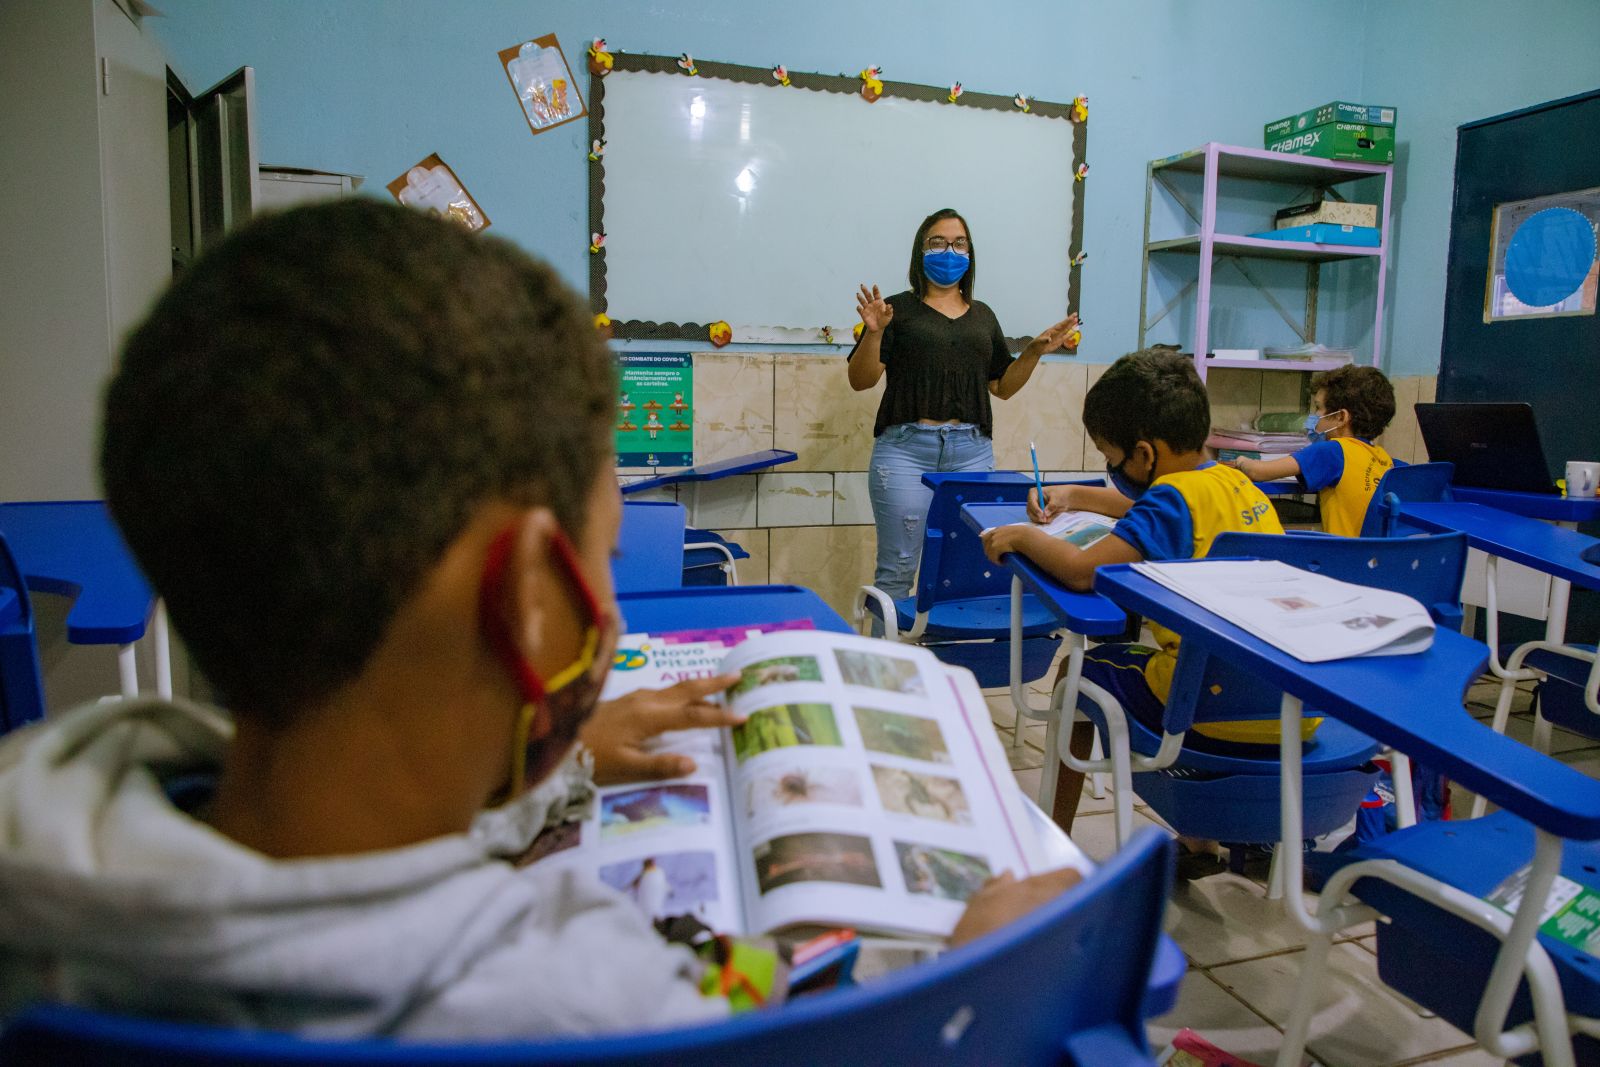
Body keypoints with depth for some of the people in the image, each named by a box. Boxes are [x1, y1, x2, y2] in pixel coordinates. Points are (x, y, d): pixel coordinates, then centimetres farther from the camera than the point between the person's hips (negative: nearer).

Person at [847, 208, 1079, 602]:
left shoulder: (983, 315, 18)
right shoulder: (899, 309, 5)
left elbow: (1002, 386, 21)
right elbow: (860, 380, -1)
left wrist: (1035, 351, 7)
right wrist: (874, 332, -16)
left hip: (972, 451, 4)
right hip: (906, 448, -4)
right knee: (897, 569, -3)